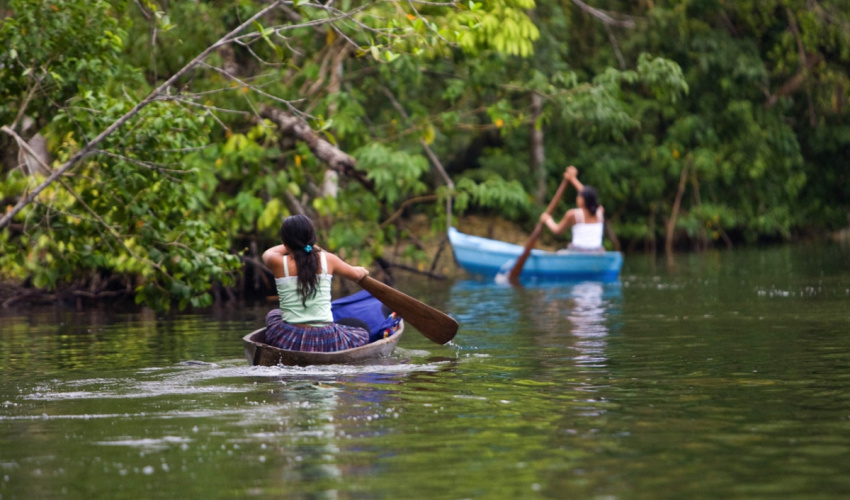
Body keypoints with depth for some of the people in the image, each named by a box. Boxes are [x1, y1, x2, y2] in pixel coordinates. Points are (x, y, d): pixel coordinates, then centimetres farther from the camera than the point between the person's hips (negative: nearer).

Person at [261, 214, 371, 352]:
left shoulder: (278, 263, -4)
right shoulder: (328, 260, -1)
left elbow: (267, 253, 23)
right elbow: (356, 275, 20)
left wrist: (293, 245, 39)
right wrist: (363, 271, 43)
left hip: (288, 341, 1)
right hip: (327, 342, -1)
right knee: (362, 335, 28)